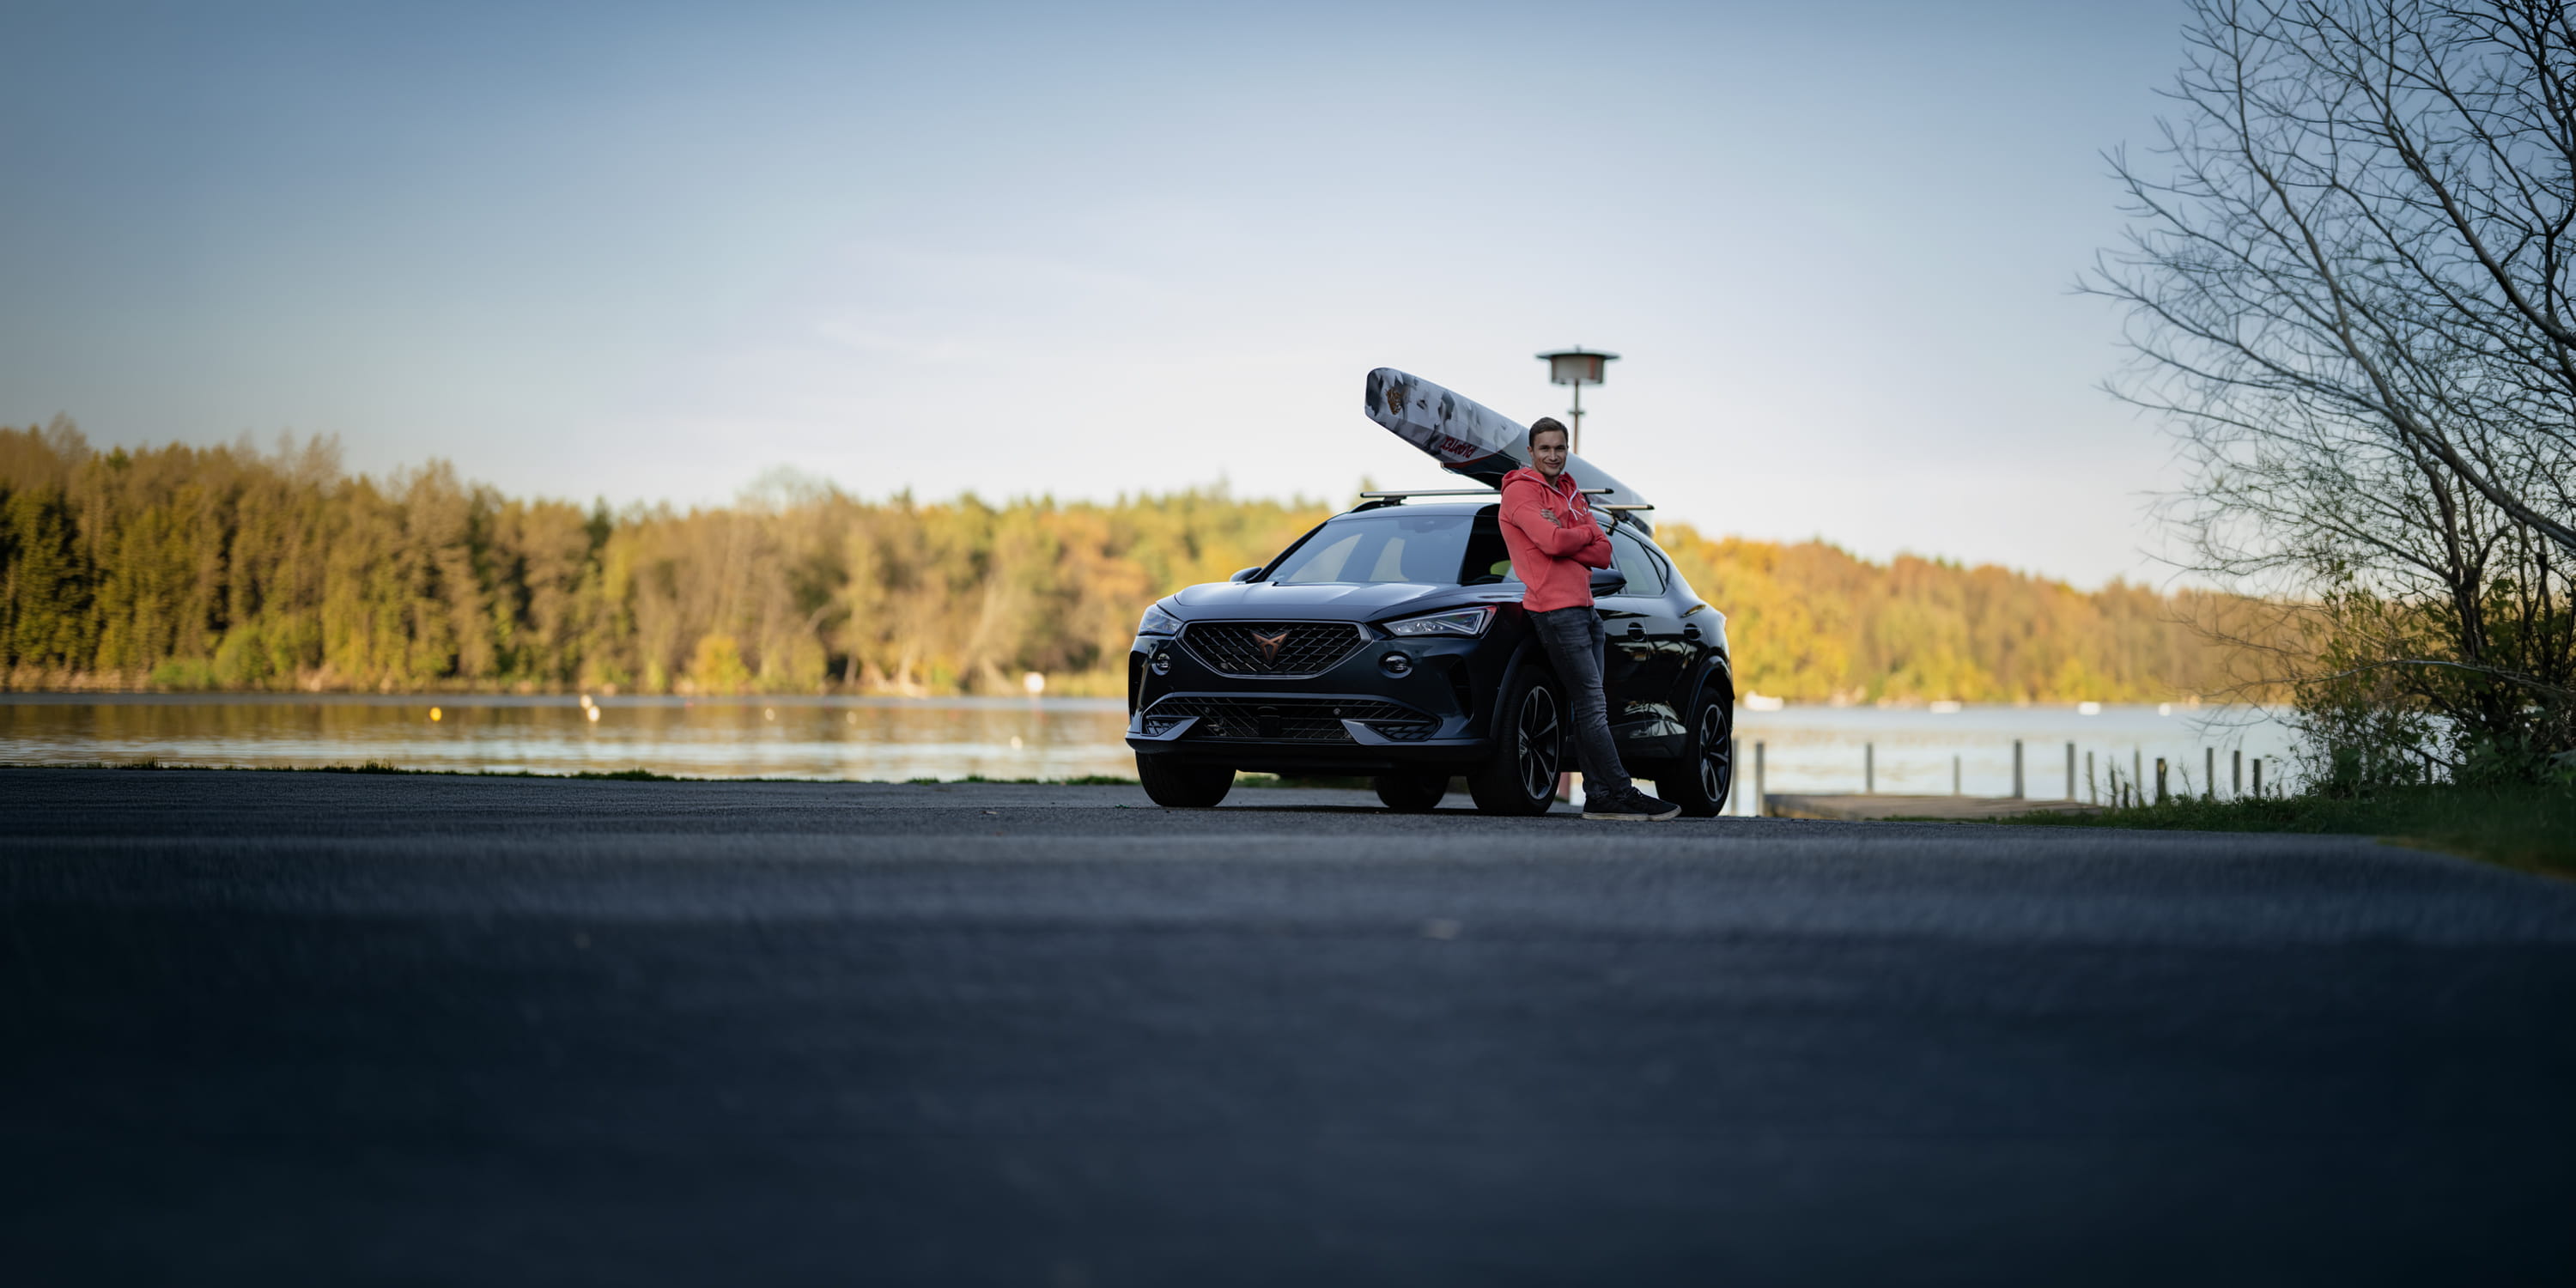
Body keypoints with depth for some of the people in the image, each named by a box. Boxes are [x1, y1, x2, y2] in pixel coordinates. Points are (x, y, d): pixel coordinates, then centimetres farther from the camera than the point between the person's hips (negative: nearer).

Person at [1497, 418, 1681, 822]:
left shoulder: (1571, 494, 21)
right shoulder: (1521, 491, -4)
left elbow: (1603, 553, 8)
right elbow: (1552, 542, -20)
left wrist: (1564, 536, -7)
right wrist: (1585, 533, -1)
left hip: (1584, 610, 9)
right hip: (1556, 610, -9)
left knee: (1593, 708, 4)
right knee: (1592, 706, -11)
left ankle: (1599, 797, 4)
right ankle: (1621, 793, -13)